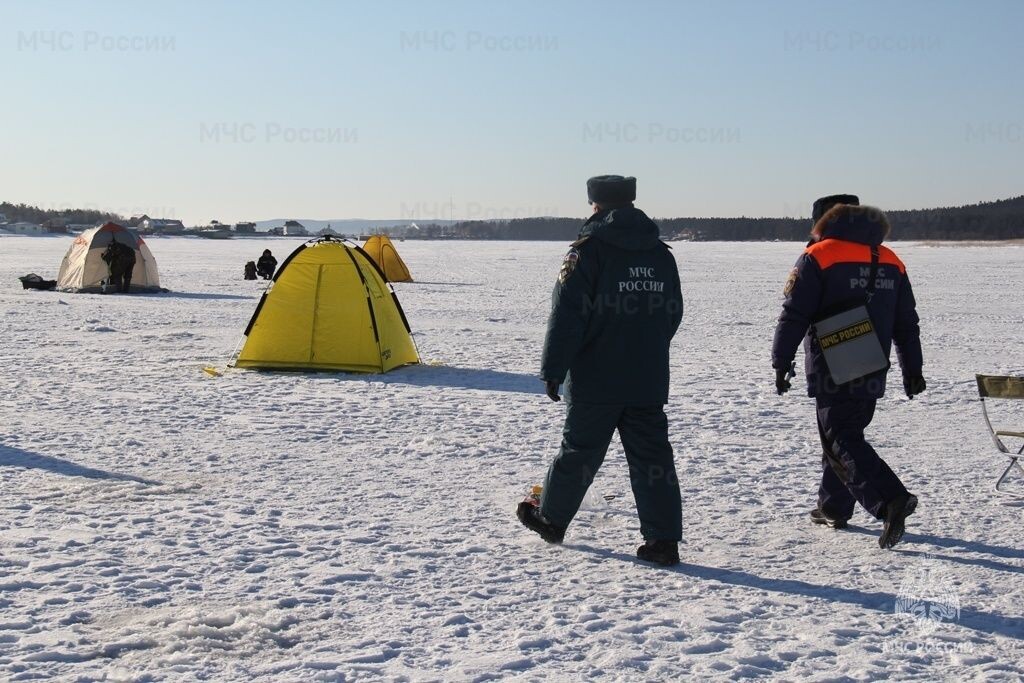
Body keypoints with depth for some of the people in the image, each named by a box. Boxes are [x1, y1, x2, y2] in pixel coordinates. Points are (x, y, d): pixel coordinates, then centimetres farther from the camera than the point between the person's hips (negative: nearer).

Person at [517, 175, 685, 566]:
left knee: (579, 451, 10)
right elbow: (672, 314, 18)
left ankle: (550, 518, 27)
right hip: (649, 381, 4)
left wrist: (552, 370, -8)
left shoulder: (589, 251, -10)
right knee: (651, 457, 5)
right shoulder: (661, 254, 8)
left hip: (596, 380, -4)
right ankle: (664, 540, 2)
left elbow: (566, 317, -13)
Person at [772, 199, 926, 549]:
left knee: (841, 440, -6)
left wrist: (781, 363, -6)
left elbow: (794, 316, -12)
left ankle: (892, 499, -22)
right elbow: (907, 322, 14)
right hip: (873, 373, 7)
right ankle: (834, 507, 26)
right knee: (844, 432, 20)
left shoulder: (818, 257, -8)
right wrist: (912, 369, 20)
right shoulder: (890, 261, 11)